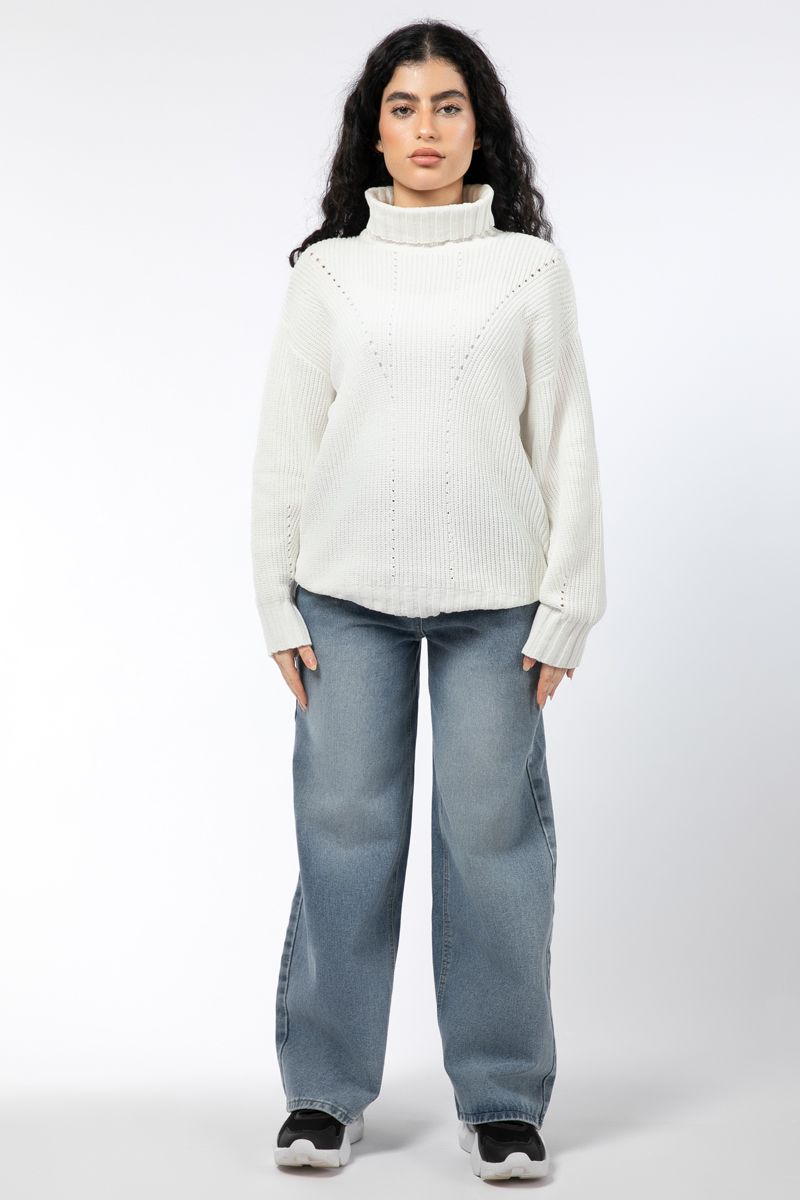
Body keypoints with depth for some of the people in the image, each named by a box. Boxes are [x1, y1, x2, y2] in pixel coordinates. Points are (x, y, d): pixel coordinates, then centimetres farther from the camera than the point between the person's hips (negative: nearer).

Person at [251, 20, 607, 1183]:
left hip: (493, 601, -1)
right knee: (344, 833, 1)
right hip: (348, 597, 1)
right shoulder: (328, 270, 9)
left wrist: (566, 608, 0)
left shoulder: (531, 268, 7)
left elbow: (566, 444, 5)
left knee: (494, 836, -1)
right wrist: (277, 605, 3)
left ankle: (502, 1100, 11)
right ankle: (325, 1094, 14)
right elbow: (285, 445, 8)